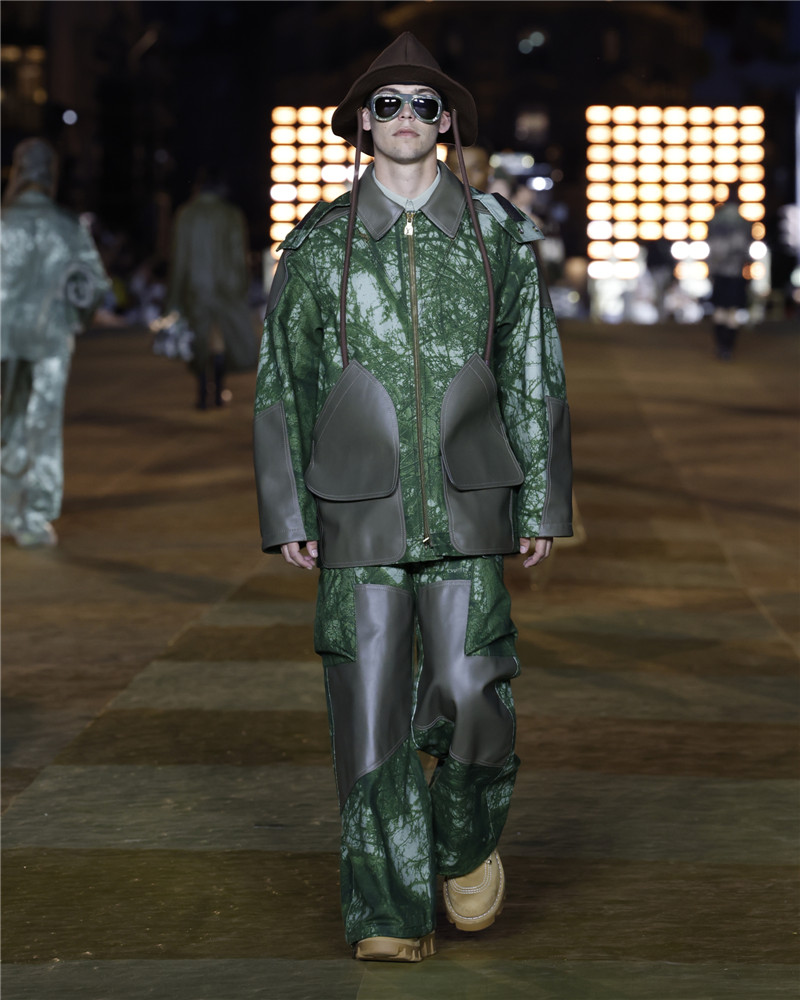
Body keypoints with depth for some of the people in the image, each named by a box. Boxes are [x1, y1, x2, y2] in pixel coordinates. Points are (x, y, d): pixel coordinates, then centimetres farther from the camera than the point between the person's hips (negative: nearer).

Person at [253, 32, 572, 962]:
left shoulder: (497, 232, 7)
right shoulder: (319, 242, 5)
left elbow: (533, 374, 10)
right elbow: (282, 384, 7)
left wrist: (541, 502, 6)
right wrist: (287, 515, 2)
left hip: (466, 509, 0)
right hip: (361, 514, 0)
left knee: (468, 694, -7)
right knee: (370, 709, -1)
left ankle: (469, 839, 25)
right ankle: (389, 913, 10)